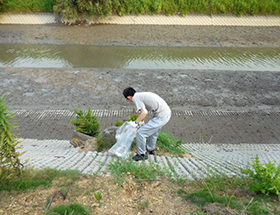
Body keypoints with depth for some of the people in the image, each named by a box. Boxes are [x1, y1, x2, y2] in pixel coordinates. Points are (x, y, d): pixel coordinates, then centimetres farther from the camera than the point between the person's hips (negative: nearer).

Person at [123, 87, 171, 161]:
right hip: (167, 113, 10)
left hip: (161, 117, -10)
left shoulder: (135, 98, -8)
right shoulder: (141, 94, 20)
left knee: (140, 133, -2)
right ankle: (151, 150, 52)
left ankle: (142, 154, 15)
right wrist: (142, 121, 46)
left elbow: (144, 112, -18)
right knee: (153, 132, 32)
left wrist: (136, 122, -4)